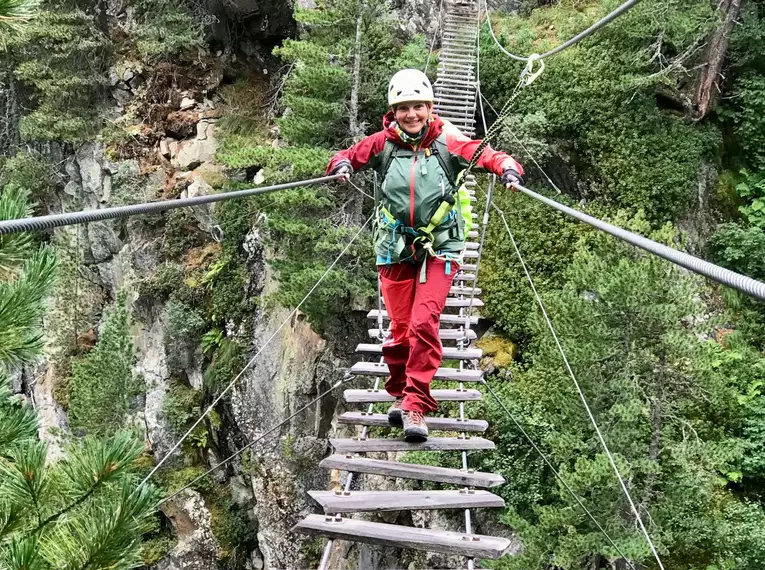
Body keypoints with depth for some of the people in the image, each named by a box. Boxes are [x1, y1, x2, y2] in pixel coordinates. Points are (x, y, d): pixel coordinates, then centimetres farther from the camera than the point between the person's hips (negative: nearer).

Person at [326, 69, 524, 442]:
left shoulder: (446, 141, -2)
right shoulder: (383, 143, 2)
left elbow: (488, 156, -8)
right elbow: (349, 156, 8)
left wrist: (508, 168, -29)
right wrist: (342, 165, -14)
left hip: (438, 248, -2)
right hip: (395, 249, 2)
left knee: (424, 323, -14)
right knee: (400, 328, 6)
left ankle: (416, 404, -4)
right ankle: (400, 392, 30)